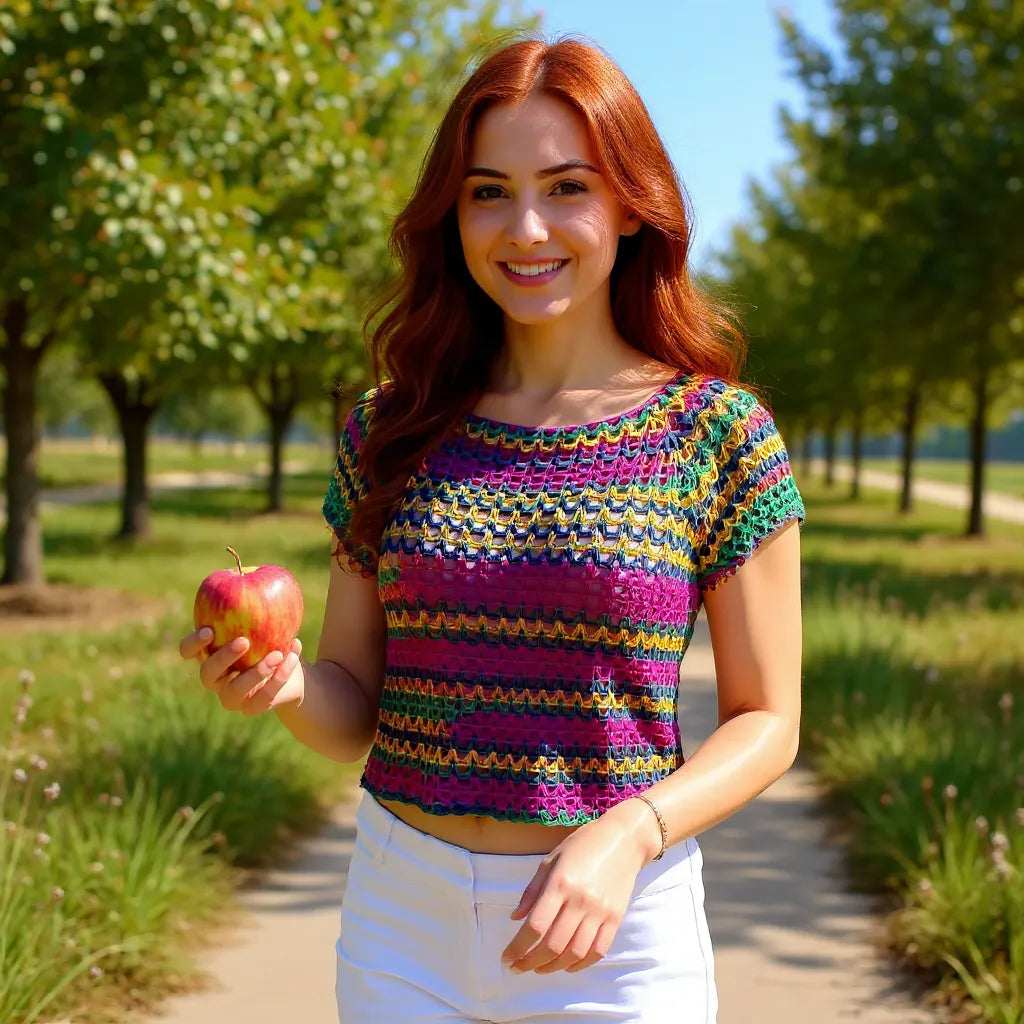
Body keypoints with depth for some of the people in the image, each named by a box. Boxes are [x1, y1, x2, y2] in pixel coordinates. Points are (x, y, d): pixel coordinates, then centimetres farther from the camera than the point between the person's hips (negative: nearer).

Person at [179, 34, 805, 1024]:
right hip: (401, 916, 3)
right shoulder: (388, 430, 1)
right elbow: (354, 710, 6)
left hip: (616, 933, -2)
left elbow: (765, 722, -3)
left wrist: (631, 833, -19)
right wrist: (283, 684, -16)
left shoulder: (718, 432, -7)